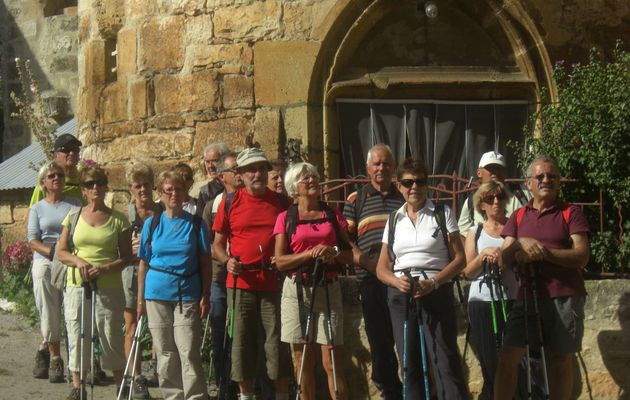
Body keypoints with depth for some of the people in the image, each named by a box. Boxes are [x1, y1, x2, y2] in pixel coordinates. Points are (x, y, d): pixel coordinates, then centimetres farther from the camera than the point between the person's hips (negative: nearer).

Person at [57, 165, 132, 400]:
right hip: (77, 286, 2)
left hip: (109, 288, -2)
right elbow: (61, 252, 9)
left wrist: (105, 268, -16)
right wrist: (78, 260, -11)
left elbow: (126, 257, 2)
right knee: (77, 336, 3)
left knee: (111, 337, -1)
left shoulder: (118, 220, 3)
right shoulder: (73, 217, 9)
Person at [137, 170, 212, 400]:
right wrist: (140, 299, 7)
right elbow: (143, 264, 10)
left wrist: (205, 296, -3)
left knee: (189, 353, -8)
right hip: (157, 294, 2)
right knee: (165, 353, 7)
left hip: (187, 295, -2)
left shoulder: (196, 224, 3)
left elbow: (205, 263, 4)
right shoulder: (152, 224, 7)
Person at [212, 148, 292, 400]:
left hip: (274, 282, 0)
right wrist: (227, 261, -9)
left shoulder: (280, 202, 10)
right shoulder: (230, 202, 7)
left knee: (278, 341, -2)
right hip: (240, 282, 0)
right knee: (242, 342, 4)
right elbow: (218, 243, 10)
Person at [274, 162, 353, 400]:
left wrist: (333, 253, -7)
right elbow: (280, 261, -2)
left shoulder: (333, 216, 13)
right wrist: (311, 253, -13)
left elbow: (349, 256, 14)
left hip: (328, 289, 1)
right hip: (297, 290, -1)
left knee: (332, 362, -6)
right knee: (303, 362, 2)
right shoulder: (286, 218, 6)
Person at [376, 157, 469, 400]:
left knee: (446, 362, -11)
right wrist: (397, 281, -10)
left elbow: (458, 258, 0)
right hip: (400, 296, 4)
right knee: (410, 364, 5)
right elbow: (382, 268, 13)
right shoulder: (394, 220, 13)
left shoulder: (442, 214, 5)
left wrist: (434, 282, -16)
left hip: (437, 293, -3)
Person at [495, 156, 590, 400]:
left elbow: (582, 257, -7)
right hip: (528, 296, 3)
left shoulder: (571, 213, 3)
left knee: (560, 360, 4)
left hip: (564, 298, -3)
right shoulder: (518, 217, 14)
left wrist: (543, 252, -17)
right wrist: (521, 244, -14)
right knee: (507, 358, -4)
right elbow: (506, 259, 7)